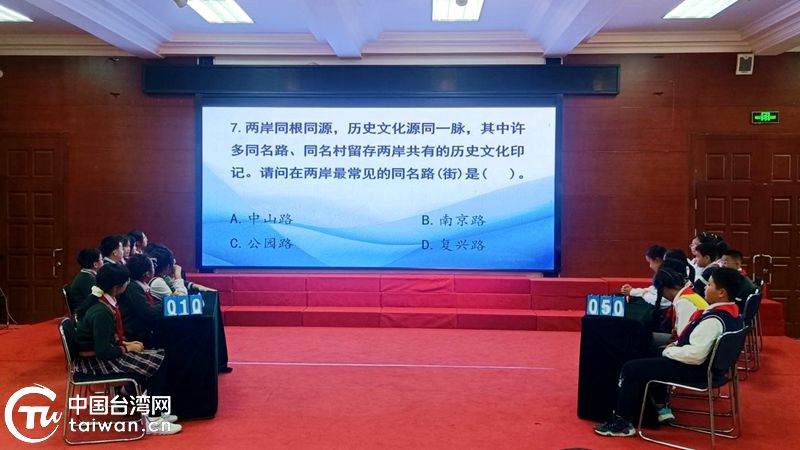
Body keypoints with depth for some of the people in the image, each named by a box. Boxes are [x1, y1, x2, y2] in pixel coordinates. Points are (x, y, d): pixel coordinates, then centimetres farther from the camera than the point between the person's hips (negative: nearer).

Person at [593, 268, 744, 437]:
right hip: (708, 363, 10)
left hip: (695, 369, -10)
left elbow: (695, 355, -32)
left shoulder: (714, 320, -29)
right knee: (654, 356, 30)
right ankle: (662, 407, 28)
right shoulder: (731, 312, 2)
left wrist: (669, 351, -16)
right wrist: (678, 344, 6)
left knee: (631, 369, -6)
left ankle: (622, 423, 3)